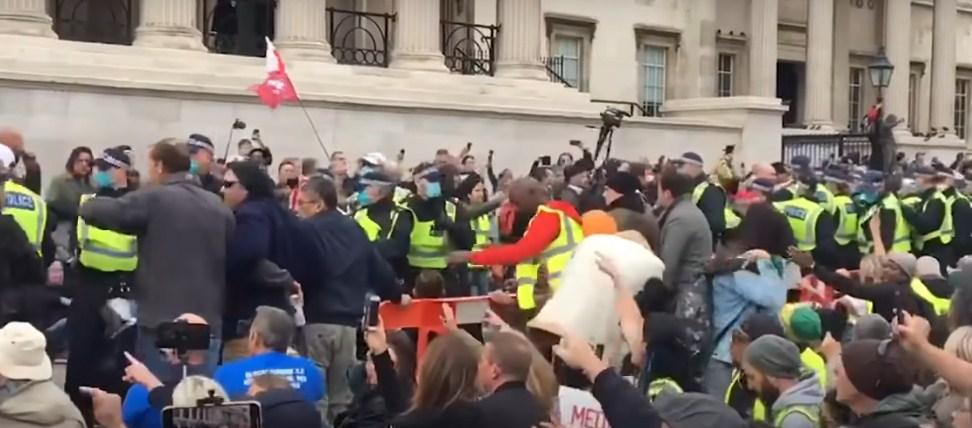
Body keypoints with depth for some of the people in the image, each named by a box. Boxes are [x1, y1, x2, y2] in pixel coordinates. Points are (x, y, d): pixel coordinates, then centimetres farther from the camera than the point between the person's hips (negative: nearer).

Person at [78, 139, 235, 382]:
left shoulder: (154, 200, -6)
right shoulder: (219, 207, 11)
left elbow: (94, 211, -7)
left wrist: (88, 205, 14)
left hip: (163, 324, -5)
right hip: (208, 323, 5)